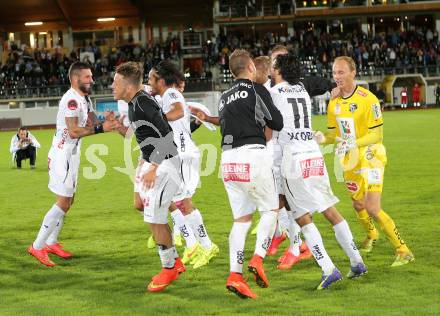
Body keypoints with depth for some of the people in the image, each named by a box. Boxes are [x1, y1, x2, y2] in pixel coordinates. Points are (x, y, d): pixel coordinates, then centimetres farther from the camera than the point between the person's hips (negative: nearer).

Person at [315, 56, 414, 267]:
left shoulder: (368, 100, -18)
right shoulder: (334, 103, 3)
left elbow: (377, 135, -17)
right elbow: (334, 133, 11)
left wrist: (354, 143, -31)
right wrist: (323, 138, -11)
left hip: (369, 157, -7)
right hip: (349, 162, 7)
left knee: (372, 209, -16)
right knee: (358, 204, 18)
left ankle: (403, 251, -9)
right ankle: (371, 235, 48)